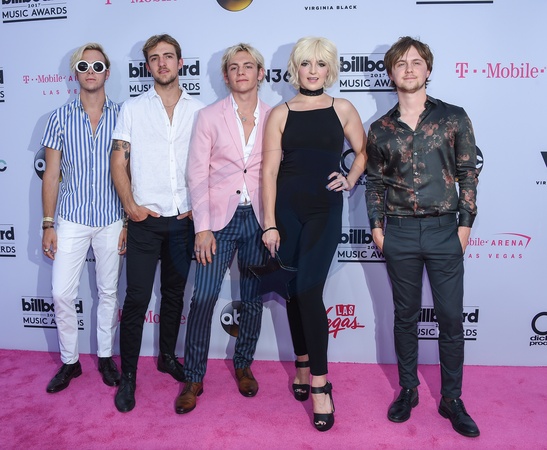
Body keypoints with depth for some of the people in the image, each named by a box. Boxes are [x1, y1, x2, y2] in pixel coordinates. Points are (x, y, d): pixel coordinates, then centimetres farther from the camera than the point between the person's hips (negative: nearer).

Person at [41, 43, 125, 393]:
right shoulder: (61, 117, 2)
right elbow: (51, 175, 4)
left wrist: (129, 222, -2)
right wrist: (48, 225, 0)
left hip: (111, 220, 0)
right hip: (71, 220, 1)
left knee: (109, 292, 9)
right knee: (62, 294, 1)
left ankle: (106, 356, 27)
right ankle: (69, 361, 20)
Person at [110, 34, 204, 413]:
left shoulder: (199, 111, 6)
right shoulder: (133, 108, 4)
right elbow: (119, 162, 2)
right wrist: (131, 205, -9)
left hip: (184, 220, 2)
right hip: (145, 220, -1)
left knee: (174, 293, 14)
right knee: (137, 299, -1)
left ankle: (168, 356, 32)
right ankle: (128, 375, 12)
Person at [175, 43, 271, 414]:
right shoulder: (209, 117, 2)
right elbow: (198, 175, -2)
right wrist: (202, 228, -8)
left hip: (259, 219, 2)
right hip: (219, 218, -1)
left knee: (253, 299, 11)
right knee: (203, 298, -4)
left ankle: (243, 366, 31)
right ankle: (193, 378, 13)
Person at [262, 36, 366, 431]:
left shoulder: (342, 109, 5)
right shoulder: (281, 114, 4)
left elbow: (363, 151, 17)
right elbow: (269, 171, -1)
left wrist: (350, 179, -2)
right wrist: (270, 223, -5)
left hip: (325, 210, -2)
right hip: (287, 209, 2)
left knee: (309, 291, -12)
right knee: (293, 292, 9)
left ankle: (320, 383, -2)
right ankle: (303, 364, 29)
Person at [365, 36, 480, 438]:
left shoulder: (454, 117, 2)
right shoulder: (381, 129, 6)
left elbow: (468, 174, 3)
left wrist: (465, 224, -3)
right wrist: (377, 226, 3)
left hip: (444, 229, -1)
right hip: (400, 233, 1)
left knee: (451, 318, 4)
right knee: (406, 316, 11)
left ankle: (452, 399, 21)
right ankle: (408, 390, 27)